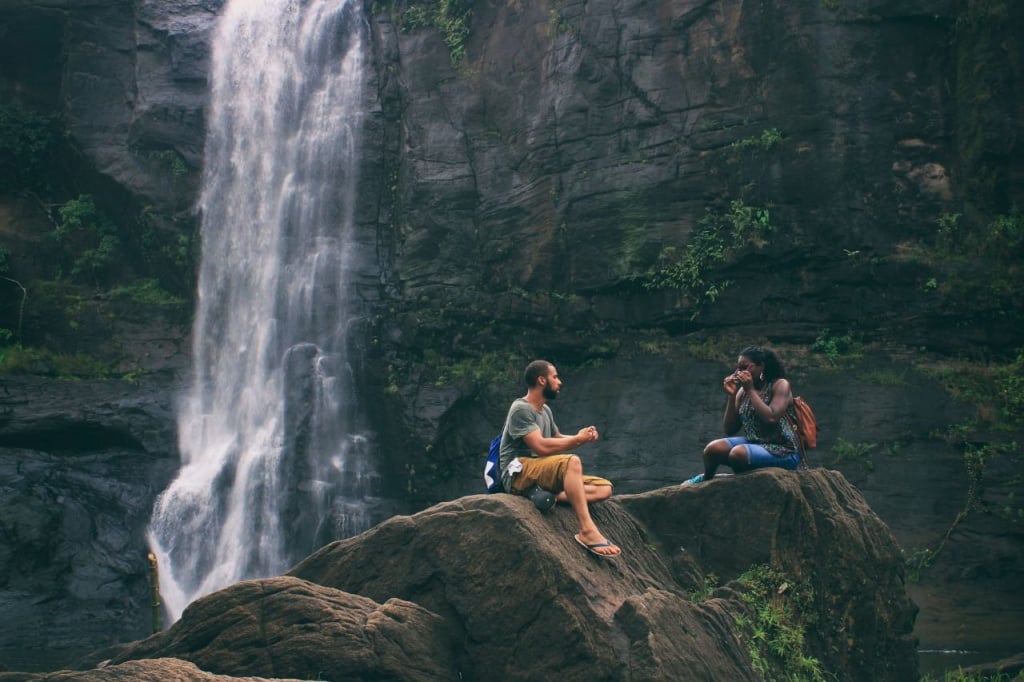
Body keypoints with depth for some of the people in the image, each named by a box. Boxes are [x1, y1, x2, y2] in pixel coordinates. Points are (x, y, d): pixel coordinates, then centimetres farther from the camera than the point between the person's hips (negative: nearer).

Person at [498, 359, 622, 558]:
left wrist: (583, 437, 4)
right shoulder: (521, 409, -10)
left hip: (541, 474, 9)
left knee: (604, 488, -5)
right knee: (572, 461, -36)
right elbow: (541, 447, -21)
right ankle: (587, 531, -42)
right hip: (519, 474, -9)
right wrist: (578, 439, -11)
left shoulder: (545, 410, 18)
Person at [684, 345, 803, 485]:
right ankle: (706, 480, 13)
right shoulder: (742, 391, 9)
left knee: (738, 453, -32)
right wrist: (731, 396, -3)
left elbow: (770, 418, -24)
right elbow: (730, 430, 6)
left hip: (783, 451, -6)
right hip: (753, 443, 6)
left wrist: (751, 390, -16)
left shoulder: (780, 385, -7)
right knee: (713, 448, -18)